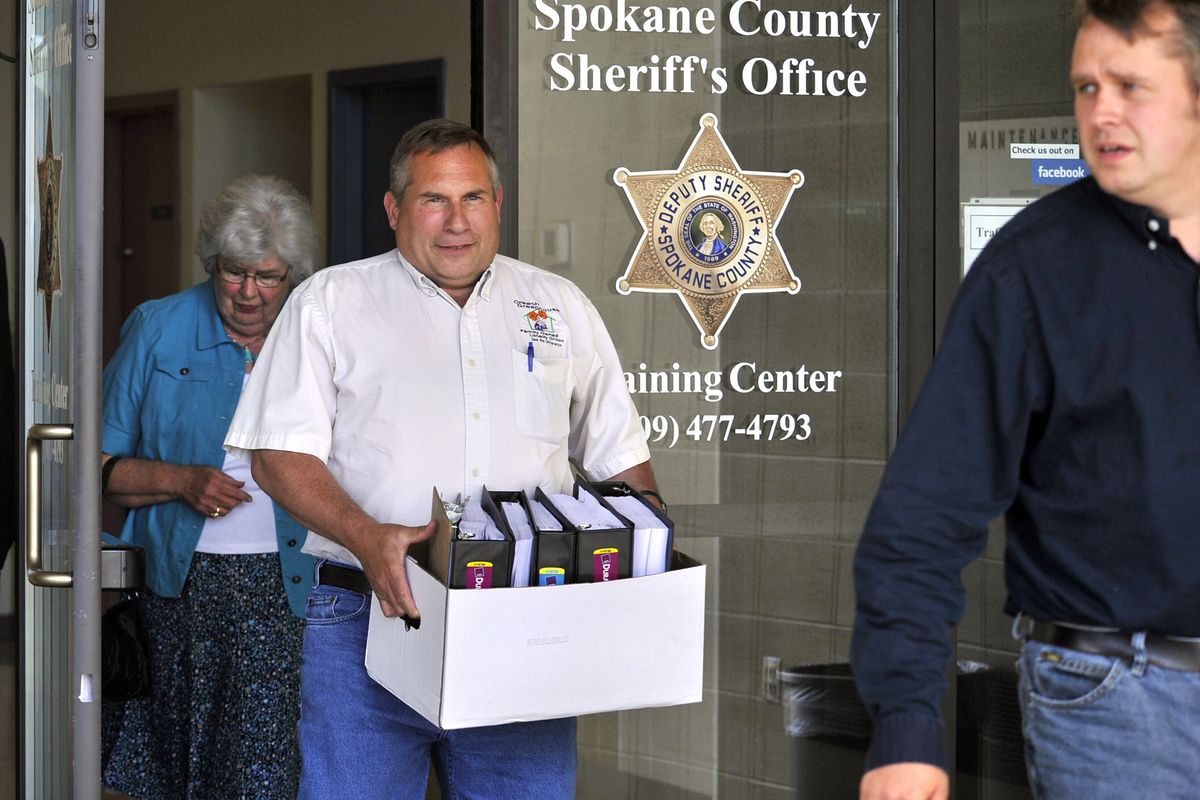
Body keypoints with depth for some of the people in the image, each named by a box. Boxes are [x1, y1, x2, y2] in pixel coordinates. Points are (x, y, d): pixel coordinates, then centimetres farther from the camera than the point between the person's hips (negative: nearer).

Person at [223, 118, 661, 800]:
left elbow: (620, 455, 19)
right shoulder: (331, 302, 6)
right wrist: (365, 536, -19)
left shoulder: (561, 307, 16)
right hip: (369, 616, -2)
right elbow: (281, 454, -2)